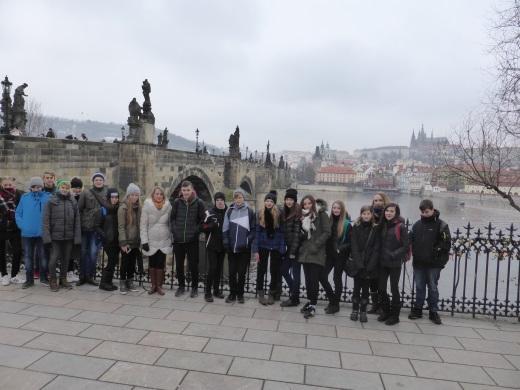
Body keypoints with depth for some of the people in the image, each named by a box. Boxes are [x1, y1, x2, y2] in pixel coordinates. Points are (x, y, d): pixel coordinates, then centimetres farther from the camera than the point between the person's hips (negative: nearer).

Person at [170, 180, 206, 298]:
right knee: (179, 265, 13)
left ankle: (195, 287, 22)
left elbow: (203, 219, -1)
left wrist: (196, 230, -9)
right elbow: (172, 218, 8)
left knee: (193, 265, 5)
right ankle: (181, 286, 30)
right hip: (178, 239, 3)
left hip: (192, 240, -2)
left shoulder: (198, 203, -5)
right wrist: (174, 230, -2)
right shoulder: (177, 202, 1)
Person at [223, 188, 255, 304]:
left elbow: (253, 229, -1)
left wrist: (247, 241, -11)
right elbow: (225, 228, 5)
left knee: (242, 272, 7)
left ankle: (240, 294, 21)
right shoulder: (230, 211, 4)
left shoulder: (249, 212, -1)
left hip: (244, 249, -2)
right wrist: (226, 242, -3)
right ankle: (232, 293, 22)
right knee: (232, 272, 8)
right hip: (231, 248, 2)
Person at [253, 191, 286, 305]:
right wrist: (255, 249, -7)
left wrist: (282, 249, -10)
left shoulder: (279, 214, -5)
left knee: (274, 271, 8)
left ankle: (271, 294, 22)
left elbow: (282, 232, -4)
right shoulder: (260, 214, 0)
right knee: (261, 270, 5)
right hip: (263, 246, 1)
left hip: (275, 246, -1)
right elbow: (257, 232, -1)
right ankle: (260, 294, 18)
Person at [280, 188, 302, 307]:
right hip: (288, 247, 8)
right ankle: (293, 292, 30)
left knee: (295, 273, 2)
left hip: (296, 248, -8)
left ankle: (294, 299, 14)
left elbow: (297, 233, -16)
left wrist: (293, 251, -17)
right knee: (284, 270, 13)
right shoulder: (285, 212, 11)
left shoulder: (298, 213, -13)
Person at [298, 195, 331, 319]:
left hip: (317, 253, -6)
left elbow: (327, 232, -10)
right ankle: (310, 301, 19)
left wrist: (316, 245, -16)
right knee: (308, 278, 8)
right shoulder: (304, 216, 16)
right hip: (305, 252, 6)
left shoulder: (321, 214, -3)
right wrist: (301, 234, 1)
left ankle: (312, 305, 1)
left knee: (314, 279, -6)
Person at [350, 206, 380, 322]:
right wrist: (359, 264, -14)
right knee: (356, 288, 7)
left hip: (369, 266, 0)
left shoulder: (375, 229, 1)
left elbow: (376, 249, -4)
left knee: (365, 288, 7)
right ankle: (355, 310, 19)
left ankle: (363, 311, 18)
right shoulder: (356, 228, 1)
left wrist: (370, 266, -13)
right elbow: (354, 247, -5)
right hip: (357, 264, 0)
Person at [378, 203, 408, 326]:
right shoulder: (383, 225, 6)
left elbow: (406, 246, -11)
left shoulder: (401, 226, -10)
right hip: (382, 262, 5)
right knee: (381, 288, 9)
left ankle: (394, 315, 18)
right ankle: (385, 311, 26)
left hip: (395, 263, -5)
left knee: (394, 288, 5)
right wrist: (379, 255, 1)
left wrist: (393, 255, -19)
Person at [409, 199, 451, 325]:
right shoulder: (417, 225, 8)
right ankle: (417, 309, 22)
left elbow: (447, 243, -7)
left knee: (433, 288, 6)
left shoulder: (441, 225, -5)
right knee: (419, 287, 12)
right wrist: (413, 252, 0)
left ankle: (433, 312, 18)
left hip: (433, 264, -4)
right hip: (418, 263, 4)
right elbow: (411, 240, 12)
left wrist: (437, 250, -12)